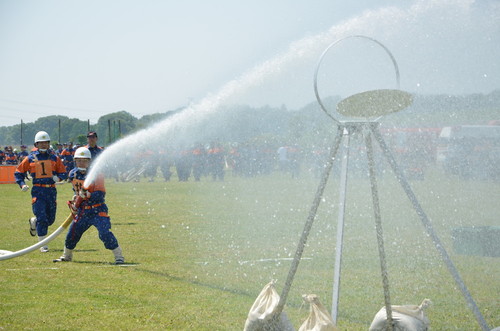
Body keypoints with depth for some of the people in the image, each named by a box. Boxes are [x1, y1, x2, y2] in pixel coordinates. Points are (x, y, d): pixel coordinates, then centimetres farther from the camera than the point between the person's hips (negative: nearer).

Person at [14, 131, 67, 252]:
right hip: (38, 191, -3)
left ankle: (33, 222, 42)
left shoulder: (54, 158, 7)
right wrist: (22, 184, -4)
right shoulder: (30, 158, 2)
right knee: (41, 218, -10)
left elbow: (63, 173, 13)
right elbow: (18, 172, 11)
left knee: (50, 219, 10)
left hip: (51, 191, 3)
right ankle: (42, 244, -2)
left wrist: (58, 177, -10)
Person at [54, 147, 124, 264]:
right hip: (82, 210, 6)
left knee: (105, 233, -20)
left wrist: (87, 195, -33)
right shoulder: (73, 174, 4)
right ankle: (66, 256, 33)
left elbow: (101, 194, -20)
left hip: (98, 210, -6)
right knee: (72, 233, 10)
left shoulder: (96, 174, -14)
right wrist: (75, 203, 14)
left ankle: (119, 256, -10)